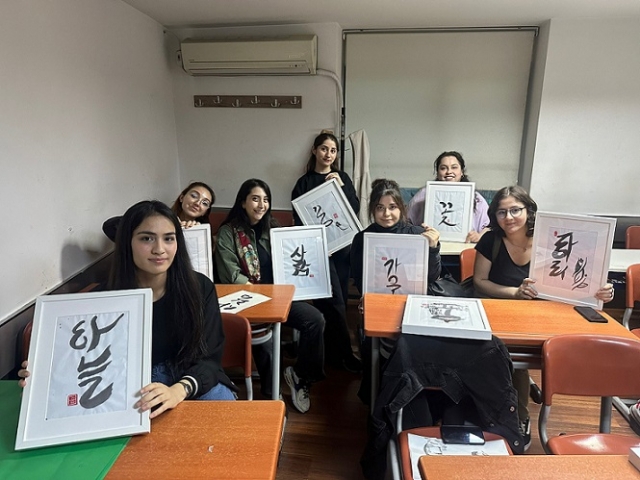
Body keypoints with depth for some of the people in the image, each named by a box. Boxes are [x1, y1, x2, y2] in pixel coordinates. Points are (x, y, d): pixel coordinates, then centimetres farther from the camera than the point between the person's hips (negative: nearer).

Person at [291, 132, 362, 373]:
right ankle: (345, 353, 3)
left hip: (342, 245, 4)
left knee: (339, 300, 5)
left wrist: (342, 187, -9)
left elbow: (356, 209, 4)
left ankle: (332, 352, 19)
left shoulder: (342, 177, 14)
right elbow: (298, 218, 1)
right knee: (334, 301, -8)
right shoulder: (304, 182, 4)